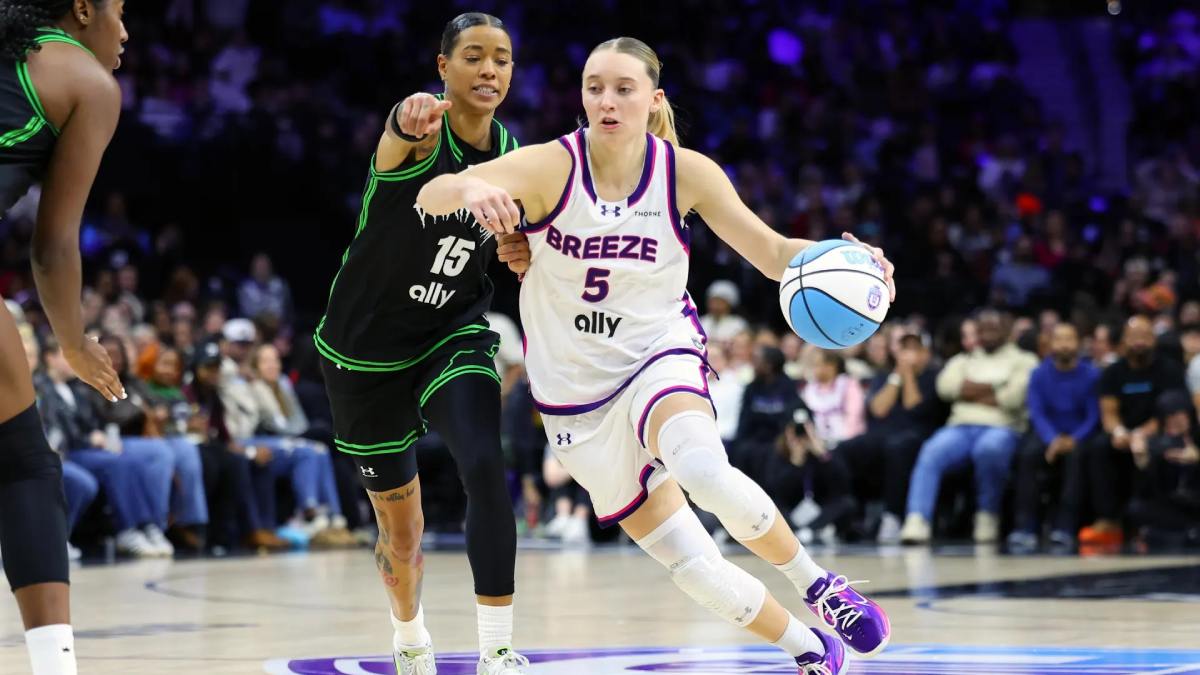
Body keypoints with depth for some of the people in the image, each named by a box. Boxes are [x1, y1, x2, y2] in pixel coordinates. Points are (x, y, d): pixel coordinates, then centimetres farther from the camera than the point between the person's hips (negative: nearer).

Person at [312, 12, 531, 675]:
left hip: (455, 336, 2)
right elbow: (404, 128, -47)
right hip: (366, 346, -2)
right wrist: (413, 119, -72)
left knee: (485, 468, -26)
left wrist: (526, 258, -16)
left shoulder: (516, 156, -4)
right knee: (399, 521, 11)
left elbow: (525, 260, 9)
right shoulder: (421, 130, -19)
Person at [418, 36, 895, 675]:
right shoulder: (551, 166, -16)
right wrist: (471, 188, -53)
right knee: (695, 568, -2)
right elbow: (429, 196, -29)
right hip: (577, 394, 1)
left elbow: (772, 253, -6)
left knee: (706, 472, -36)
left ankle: (815, 582, -11)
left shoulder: (686, 172, -10)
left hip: (661, 356, -1)